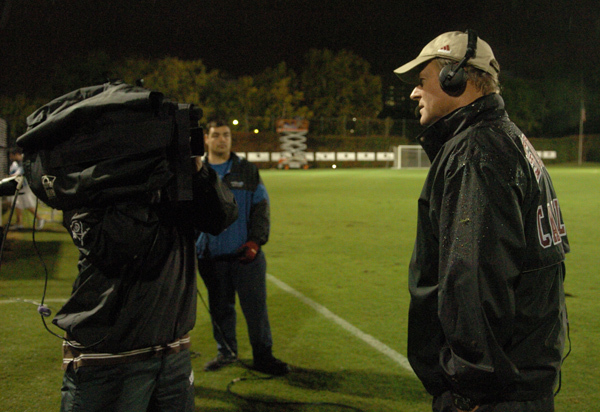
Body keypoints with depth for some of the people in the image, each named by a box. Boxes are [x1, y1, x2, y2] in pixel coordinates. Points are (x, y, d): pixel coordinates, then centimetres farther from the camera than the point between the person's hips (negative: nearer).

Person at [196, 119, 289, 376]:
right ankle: (226, 352, 29)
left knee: (256, 307, 0)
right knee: (220, 307, 12)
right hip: (211, 256, 2)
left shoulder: (248, 171, 5)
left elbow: (260, 208, 4)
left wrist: (255, 241, -7)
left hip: (246, 254, -1)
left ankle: (263, 357, 13)